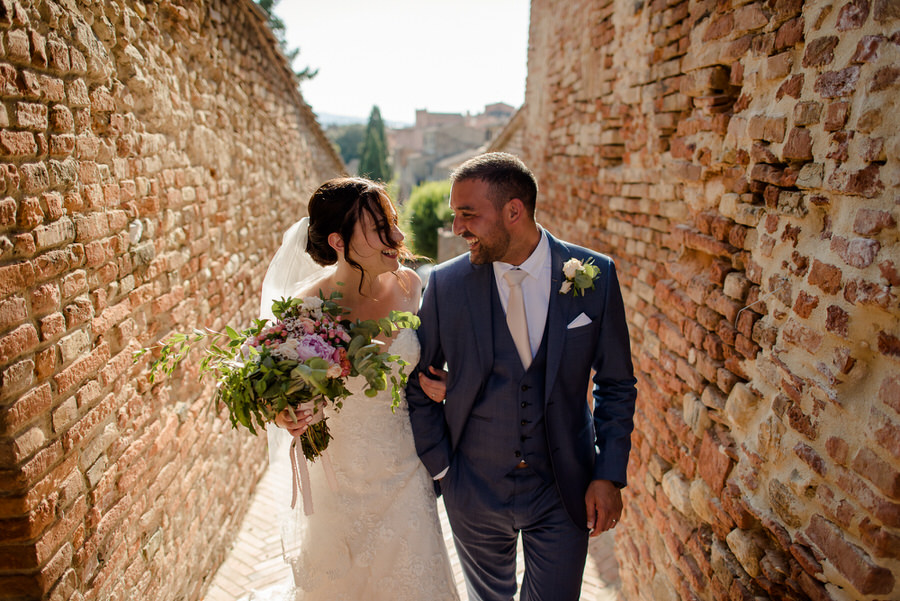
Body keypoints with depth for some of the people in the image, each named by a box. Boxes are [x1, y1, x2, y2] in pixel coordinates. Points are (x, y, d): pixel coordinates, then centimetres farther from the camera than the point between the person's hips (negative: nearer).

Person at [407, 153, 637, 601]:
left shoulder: (595, 275, -12)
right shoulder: (445, 284, -12)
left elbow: (616, 384, -2)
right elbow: (418, 383, -2)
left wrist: (610, 475, -5)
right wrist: (439, 467, -3)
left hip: (563, 492, 0)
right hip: (473, 491, 1)